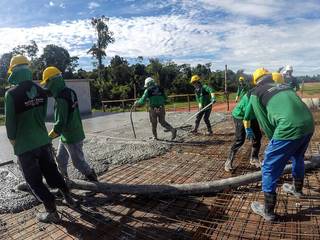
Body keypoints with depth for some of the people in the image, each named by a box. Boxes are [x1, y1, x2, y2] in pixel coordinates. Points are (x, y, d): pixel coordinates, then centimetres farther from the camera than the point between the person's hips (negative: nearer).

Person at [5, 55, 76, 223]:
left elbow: (10, 121, -10)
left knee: (34, 181, 9)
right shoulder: (40, 91, 0)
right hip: (43, 140, 5)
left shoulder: (11, 94, -16)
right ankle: (68, 197, 32)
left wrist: (12, 139, 7)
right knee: (52, 172, 21)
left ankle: (52, 212, 16)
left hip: (24, 145, -5)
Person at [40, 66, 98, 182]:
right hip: (65, 136, 9)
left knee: (78, 162, 6)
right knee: (60, 159, 21)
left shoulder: (61, 98, -25)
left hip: (72, 138, -9)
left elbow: (61, 122, -25)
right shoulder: (69, 92, 3)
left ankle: (93, 179, 22)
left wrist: (49, 137, -13)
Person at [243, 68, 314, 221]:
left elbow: (246, 117, 13)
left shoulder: (257, 92, 8)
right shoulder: (284, 86, 25)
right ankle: (297, 189, 57)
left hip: (290, 128, -7)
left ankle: (268, 211, 17)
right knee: (298, 158, 32)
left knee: (270, 168, 7)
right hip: (309, 124, 7)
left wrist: (248, 131, 31)